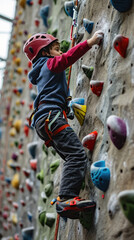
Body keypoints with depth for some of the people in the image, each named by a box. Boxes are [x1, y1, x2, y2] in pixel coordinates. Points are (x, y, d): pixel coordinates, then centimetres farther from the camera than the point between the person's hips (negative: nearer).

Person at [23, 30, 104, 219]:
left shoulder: (42, 72, 32)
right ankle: (67, 199, -36)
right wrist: (91, 41, -9)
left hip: (44, 121, 10)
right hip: (51, 115, -10)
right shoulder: (51, 63, 7)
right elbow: (69, 57, -10)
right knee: (78, 154, -23)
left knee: (73, 158, 4)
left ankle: (65, 203, -5)